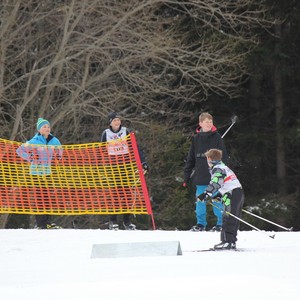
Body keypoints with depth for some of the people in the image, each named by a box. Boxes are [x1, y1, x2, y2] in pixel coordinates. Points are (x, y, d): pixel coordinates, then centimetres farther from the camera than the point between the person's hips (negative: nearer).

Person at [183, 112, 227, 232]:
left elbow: (223, 156, 0)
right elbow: (190, 158, 12)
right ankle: (201, 223, 16)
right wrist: (186, 176, 9)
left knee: (216, 199, -2)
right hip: (200, 176, 3)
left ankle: (221, 223, 7)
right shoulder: (196, 139, 8)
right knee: (200, 200, 6)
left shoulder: (216, 137, 0)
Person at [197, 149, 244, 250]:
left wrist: (206, 194, -29)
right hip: (239, 192, 10)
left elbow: (215, 184, -23)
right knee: (234, 220, 11)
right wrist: (218, 196, 32)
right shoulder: (224, 167, 26)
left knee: (228, 219, -11)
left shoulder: (217, 168, -6)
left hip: (231, 195, -10)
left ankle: (227, 241, -15)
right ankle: (232, 242, 14)